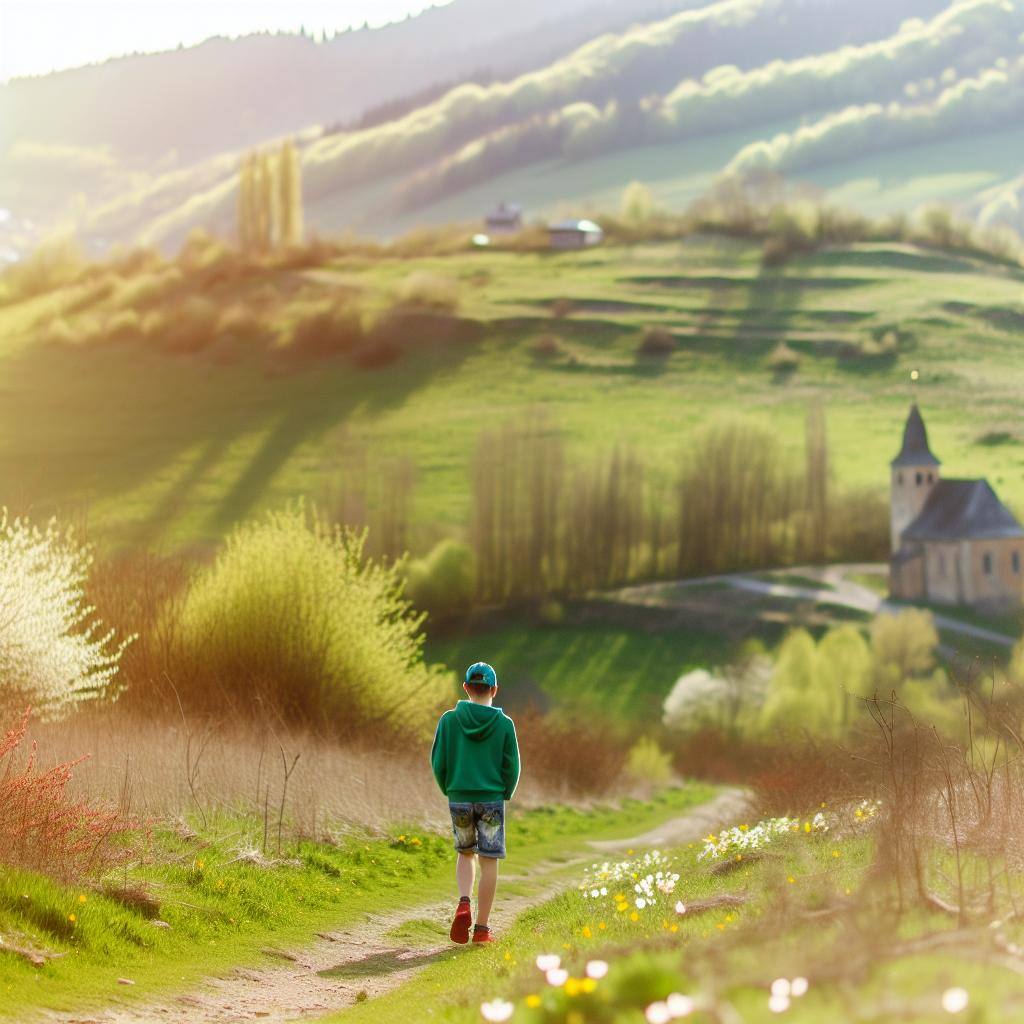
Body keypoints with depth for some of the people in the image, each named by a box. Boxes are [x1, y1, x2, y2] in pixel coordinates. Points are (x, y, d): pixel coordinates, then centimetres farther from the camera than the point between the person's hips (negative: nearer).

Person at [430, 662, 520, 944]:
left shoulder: (450, 720, -3)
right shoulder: (504, 724, -5)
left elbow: (438, 763, -2)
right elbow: (512, 767, -3)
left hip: (459, 799, 2)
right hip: (492, 799, -2)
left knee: (465, 854, 21)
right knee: (489, 863, 4)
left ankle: (464, 903, -3)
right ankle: (482, 928, 4)